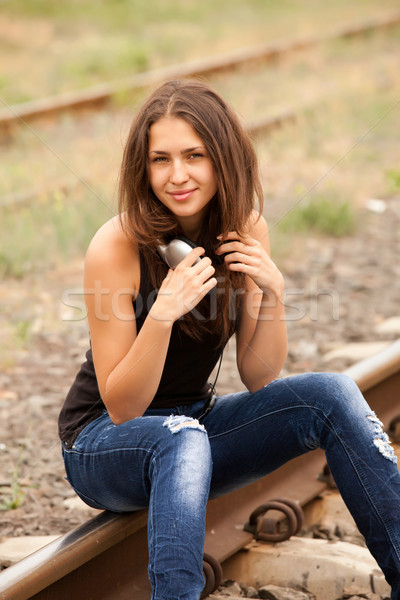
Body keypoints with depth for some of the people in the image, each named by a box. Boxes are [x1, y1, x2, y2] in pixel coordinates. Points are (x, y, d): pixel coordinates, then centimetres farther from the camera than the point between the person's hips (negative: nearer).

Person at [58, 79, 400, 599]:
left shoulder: (245, 230, -7)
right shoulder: (117, 247, -22)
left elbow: (259, 378, -4)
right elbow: (122, 408, -20)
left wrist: (272, 293, -21)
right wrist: (162, 315, -36)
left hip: (192, 427, 5)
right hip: (104, 442, -5)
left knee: (331, 394, -17)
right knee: (182, 439, -39)